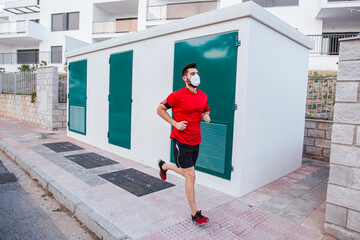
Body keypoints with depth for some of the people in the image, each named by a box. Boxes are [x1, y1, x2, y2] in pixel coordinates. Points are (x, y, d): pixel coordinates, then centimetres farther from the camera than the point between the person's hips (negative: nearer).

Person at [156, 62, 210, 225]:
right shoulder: (177, 96, -13)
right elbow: (160, 109, -4)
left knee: (186, 173, 21)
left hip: (195, 142, 7)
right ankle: (195, 213, 12)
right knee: (191, 176, -4)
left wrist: (206, 116, 0)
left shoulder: (203, 96, 6)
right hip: (181, 141, -7)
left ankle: (164, 166, 50)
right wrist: (175, 123, -13)